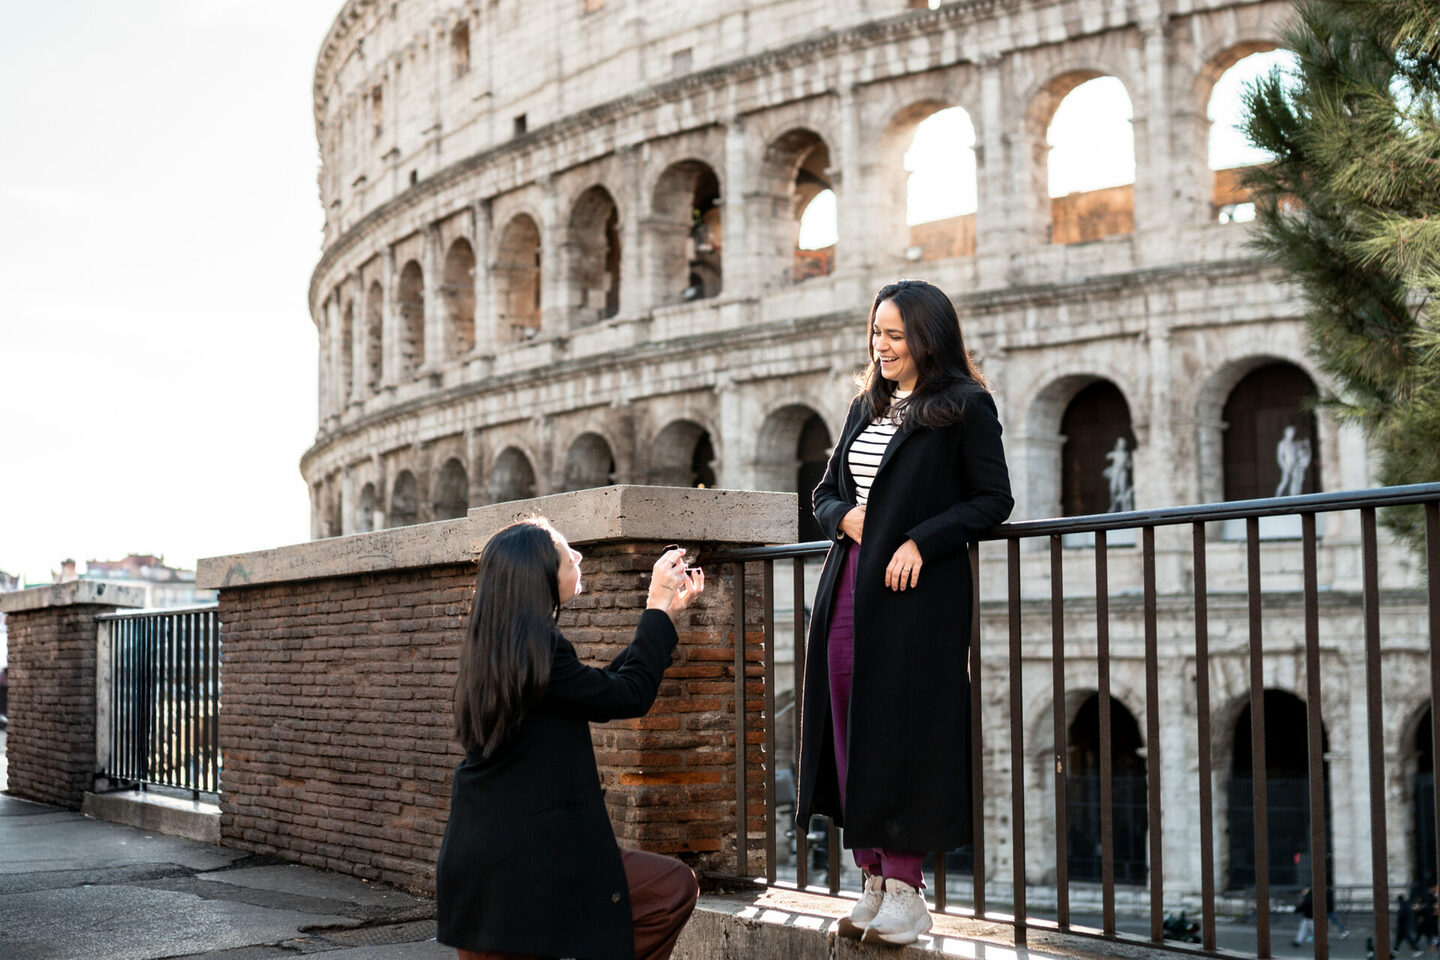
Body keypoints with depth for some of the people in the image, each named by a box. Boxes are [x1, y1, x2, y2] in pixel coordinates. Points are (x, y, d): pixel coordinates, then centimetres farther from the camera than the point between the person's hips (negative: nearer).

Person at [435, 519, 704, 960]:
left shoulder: (493, 649, 11)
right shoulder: (537, 652, -19)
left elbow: (601, 687, 18)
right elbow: (632, 695, -10)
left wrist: (664, 611, 21)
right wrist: (658, 609, 2)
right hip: (521, 866, -10)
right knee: (676, 888, -2)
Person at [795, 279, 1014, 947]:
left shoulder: (966, 408, 0)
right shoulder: (865, 408, 19)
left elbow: (993, 498, -5)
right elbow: (825, 490, 24)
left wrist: (920, 541, -15)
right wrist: (846, 516, 1)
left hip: (915, 593, -6)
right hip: (848, 591, 6)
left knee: (902, 734, -6)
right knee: (851, 734, 3)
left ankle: (905, 889, 0)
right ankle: (874, 878, 10)